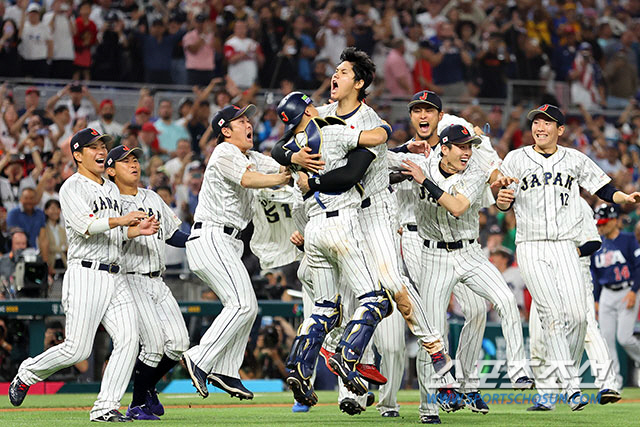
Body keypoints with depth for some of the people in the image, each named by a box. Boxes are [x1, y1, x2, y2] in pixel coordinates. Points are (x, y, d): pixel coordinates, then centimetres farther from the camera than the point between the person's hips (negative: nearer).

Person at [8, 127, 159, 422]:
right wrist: (121, 219, -26)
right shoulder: (72, 188, -4)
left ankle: (105, 408, -7)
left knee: (129, 339, -9)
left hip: (115, 277, 7)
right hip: (86, 274, -7)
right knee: (77, 349, -9)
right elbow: (84, 226, -19)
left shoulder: (112, 189, 22)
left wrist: (137, 230, 6)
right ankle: (27, 374, 16)